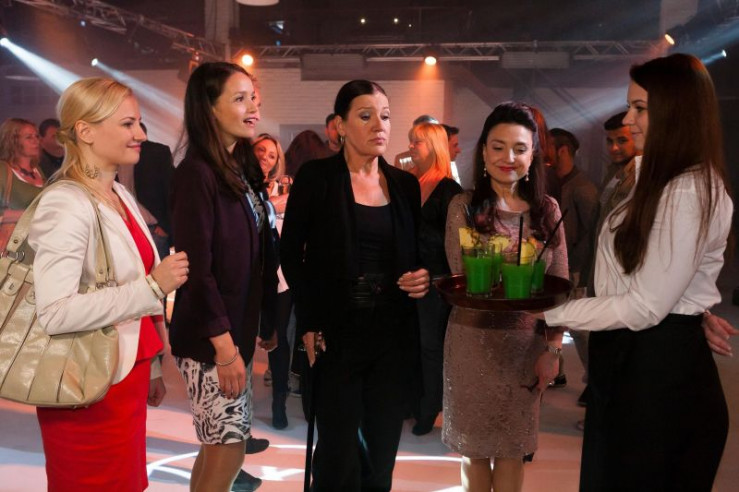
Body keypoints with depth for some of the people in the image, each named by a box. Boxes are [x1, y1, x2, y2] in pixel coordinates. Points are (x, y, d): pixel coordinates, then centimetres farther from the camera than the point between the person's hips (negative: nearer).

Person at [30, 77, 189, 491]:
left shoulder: (121, 196, 10)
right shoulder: (66, 205, -17)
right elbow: (54, 313, -27)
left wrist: (152, 369, 19)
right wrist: (152, 287, -23)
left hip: (127, 378, 8)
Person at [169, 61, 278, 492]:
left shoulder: (243, 169, 9)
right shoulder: (197, 173, -16)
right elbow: (196, 268, -20)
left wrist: (264, 324, 10)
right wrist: (225, 346, -20)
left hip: (238, 330, 8)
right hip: (211, 340, -8)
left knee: (220, 447, 15)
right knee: (228, 450, -2)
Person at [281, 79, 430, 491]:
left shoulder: (406, 184, 8)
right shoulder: (316, 177, -4)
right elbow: (291, 253, -4)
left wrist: (424, 278, -6)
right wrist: (309, 324, -11)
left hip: (393, 334, 4)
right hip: (336, 333, -4)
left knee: (383, 446, 10)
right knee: (339, 451, 2)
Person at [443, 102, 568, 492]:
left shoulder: (547, 209, 3)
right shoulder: (464, 207, -5)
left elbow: (559, 286, 5)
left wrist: (552, 349, 0)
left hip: (528, 342, 2)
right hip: (474, 339, -2)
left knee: (514, 445, 11)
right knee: (475, 445, 10)